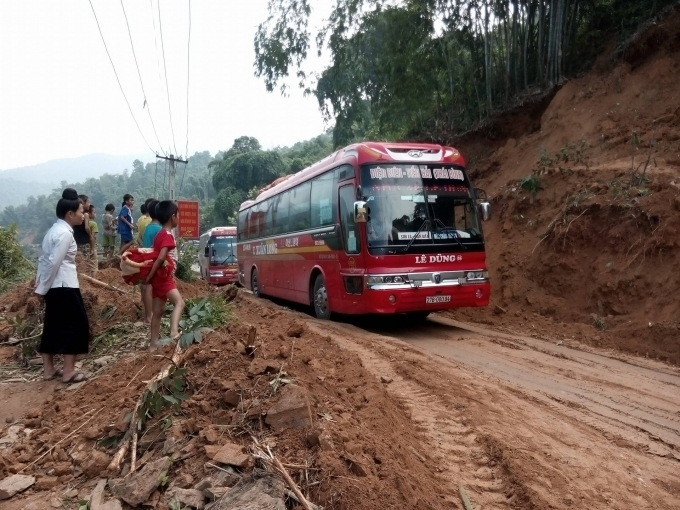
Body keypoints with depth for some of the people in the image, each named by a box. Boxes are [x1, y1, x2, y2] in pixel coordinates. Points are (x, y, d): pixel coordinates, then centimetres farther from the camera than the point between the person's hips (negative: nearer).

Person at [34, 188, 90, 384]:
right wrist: (42, 288, -14)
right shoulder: (65, 233, -17)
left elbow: (45, 259, 15)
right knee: (75, 325, -1)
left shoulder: (54, 230, 14)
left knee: (54, 325, 15)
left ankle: (48, 369, 23)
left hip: (54, 286, 10)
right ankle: (69, 371, 3)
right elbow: (53, 262, -20)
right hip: (64, 286, -10)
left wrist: (41, 283, 14)